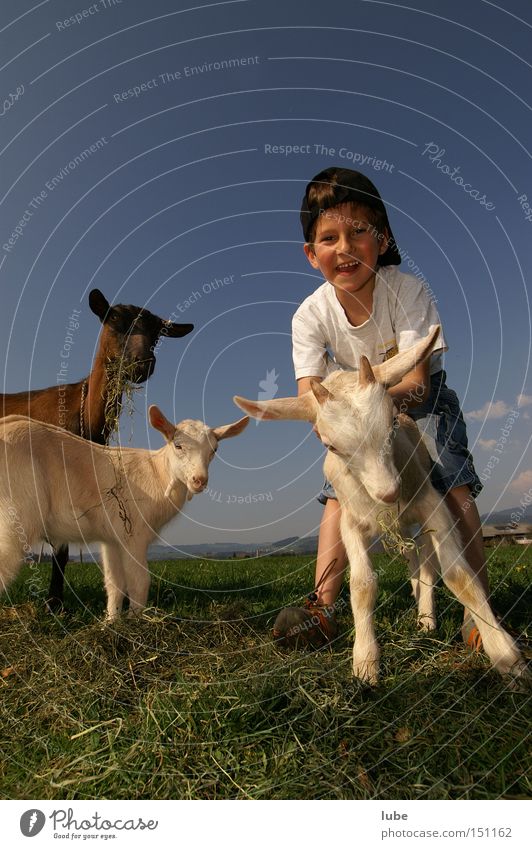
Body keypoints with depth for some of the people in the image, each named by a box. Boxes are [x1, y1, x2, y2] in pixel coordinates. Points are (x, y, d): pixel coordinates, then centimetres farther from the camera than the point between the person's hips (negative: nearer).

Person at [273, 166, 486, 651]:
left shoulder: (406, 290, -29)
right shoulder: (311, 315, -23)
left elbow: (416, 381, -35)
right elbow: (310, 396, -29)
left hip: (419, 399, -2)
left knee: (453, 483, -21)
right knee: (341, 493, -12)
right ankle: (324, 609, -9)